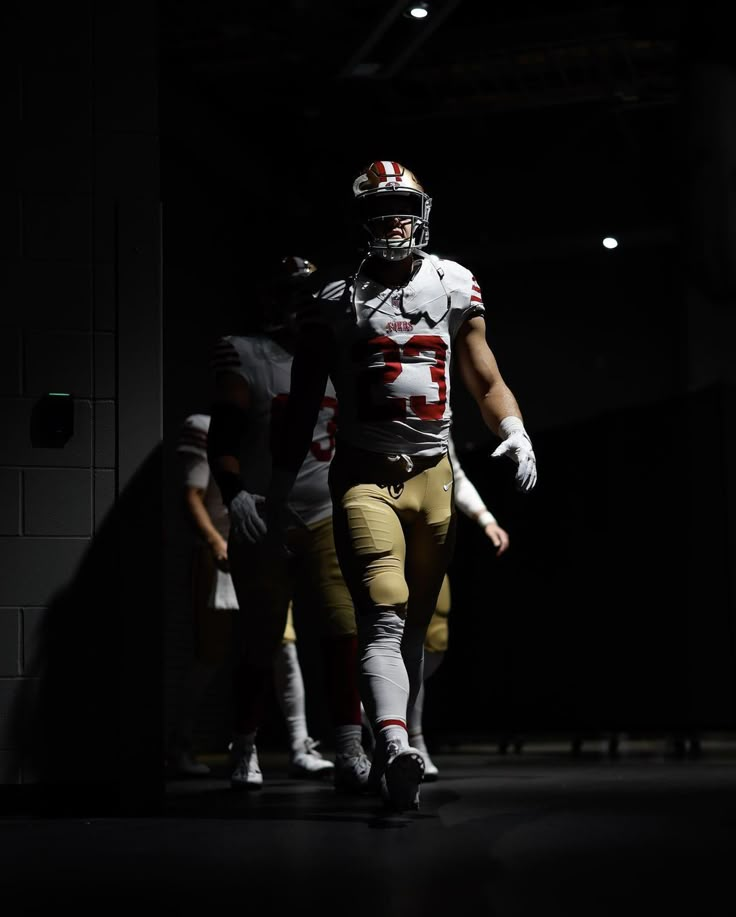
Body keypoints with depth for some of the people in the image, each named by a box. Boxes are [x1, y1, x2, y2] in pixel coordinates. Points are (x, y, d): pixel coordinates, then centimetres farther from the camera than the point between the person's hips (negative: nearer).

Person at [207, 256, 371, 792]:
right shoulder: (247, 358, -1)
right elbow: (222, 439, -6)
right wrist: (234, 492, -18)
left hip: (326, 520, 3)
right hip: (264, 523, -3)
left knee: (344, 632, -12)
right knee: (259, 644, 6)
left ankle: (350, 750, -10)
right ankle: (245, 749, 23)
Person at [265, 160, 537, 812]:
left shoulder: (454, 287, 11)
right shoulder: (336, 300, 5)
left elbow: (485, 380, 11)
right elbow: (303, 405, 10)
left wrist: (515, 433, -10)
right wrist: (278, 496, 9)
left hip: (433, 476, 3)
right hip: (364, 476, -3)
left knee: (414, 627, 9)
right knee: (383, 619, -19)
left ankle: (388, 758, 20)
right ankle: (398, 752, -36)